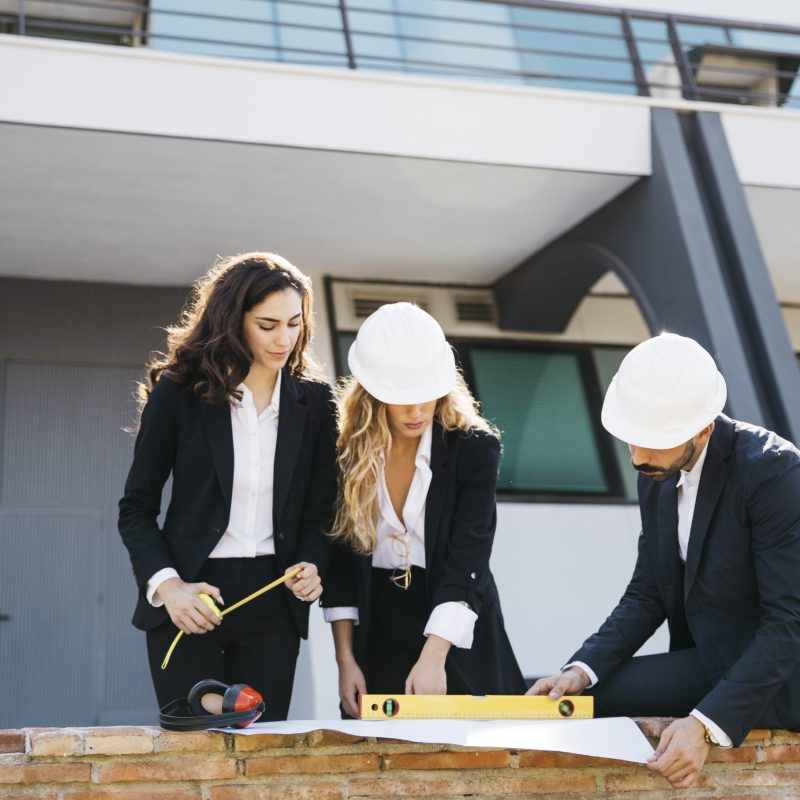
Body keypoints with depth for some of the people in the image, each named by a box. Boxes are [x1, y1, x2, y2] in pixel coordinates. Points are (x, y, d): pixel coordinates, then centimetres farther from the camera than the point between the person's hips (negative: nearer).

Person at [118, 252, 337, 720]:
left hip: (273, 599, 2)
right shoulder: (178, 392, -3)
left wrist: (312, 564, -11)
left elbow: (320, 509, 9)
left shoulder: (314, 402, 5)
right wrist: (166, 584, -14)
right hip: (189, 598, -2)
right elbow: (136, 509, 0)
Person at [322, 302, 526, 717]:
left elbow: (467, 562, -19)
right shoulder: (348, 453, -6)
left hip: (455, 640, -2)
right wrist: (345, 659, -4)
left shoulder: (475, 449, -13)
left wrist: (433, 656, -30)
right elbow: (340, 558, -1)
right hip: (376, 643, 2)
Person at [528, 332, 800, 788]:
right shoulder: (658, 475, 1)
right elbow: (647, 595, 5)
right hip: (710, 661, 7)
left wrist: (706, 724, -32)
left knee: (599, 698, -17)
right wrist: (583, 669, -11)